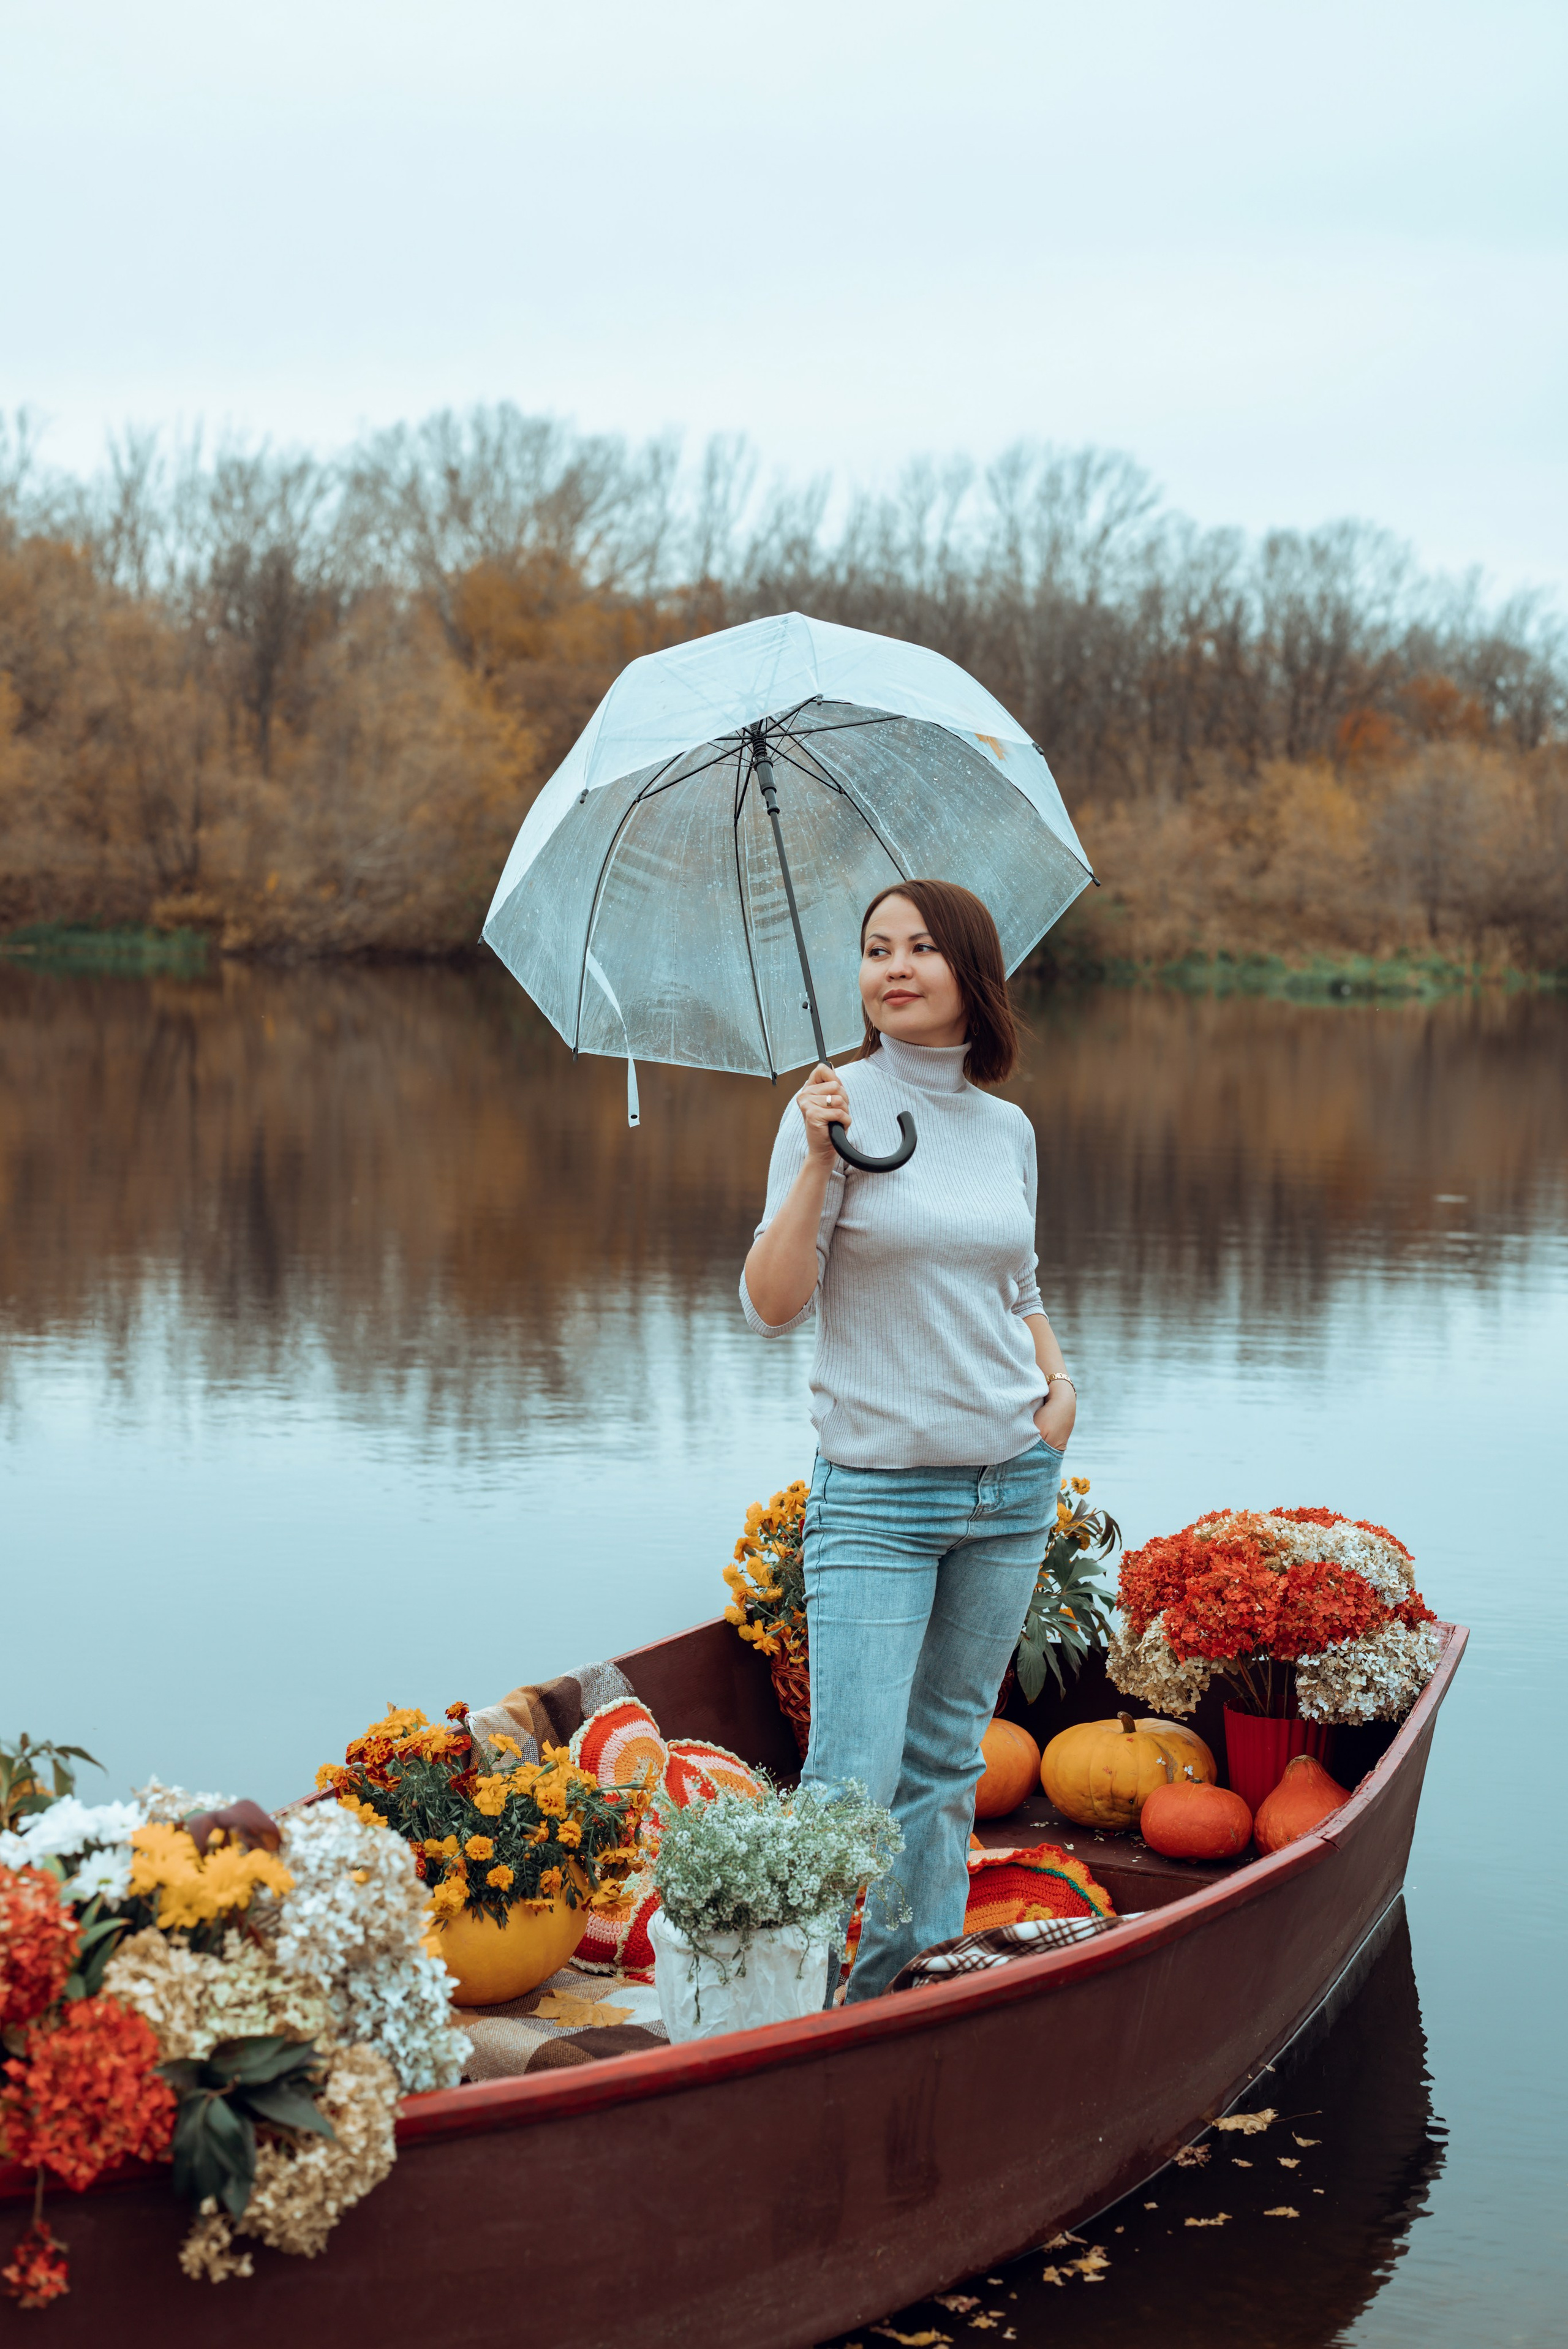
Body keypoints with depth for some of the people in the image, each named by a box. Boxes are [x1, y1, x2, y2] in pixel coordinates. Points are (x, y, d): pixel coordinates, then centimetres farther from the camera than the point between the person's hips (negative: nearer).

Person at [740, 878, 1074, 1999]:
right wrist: (819, 1163, -21)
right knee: (854, 1782, -9)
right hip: (877, 1493, -4)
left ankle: (920, 1973, 25)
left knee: (948, 1754, 13)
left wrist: (1061, 1380, 5)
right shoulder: (838, 1106, -6)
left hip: (1013, 1484, 5)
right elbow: (771, 1306, -12)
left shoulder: (1008, 1129, 8)